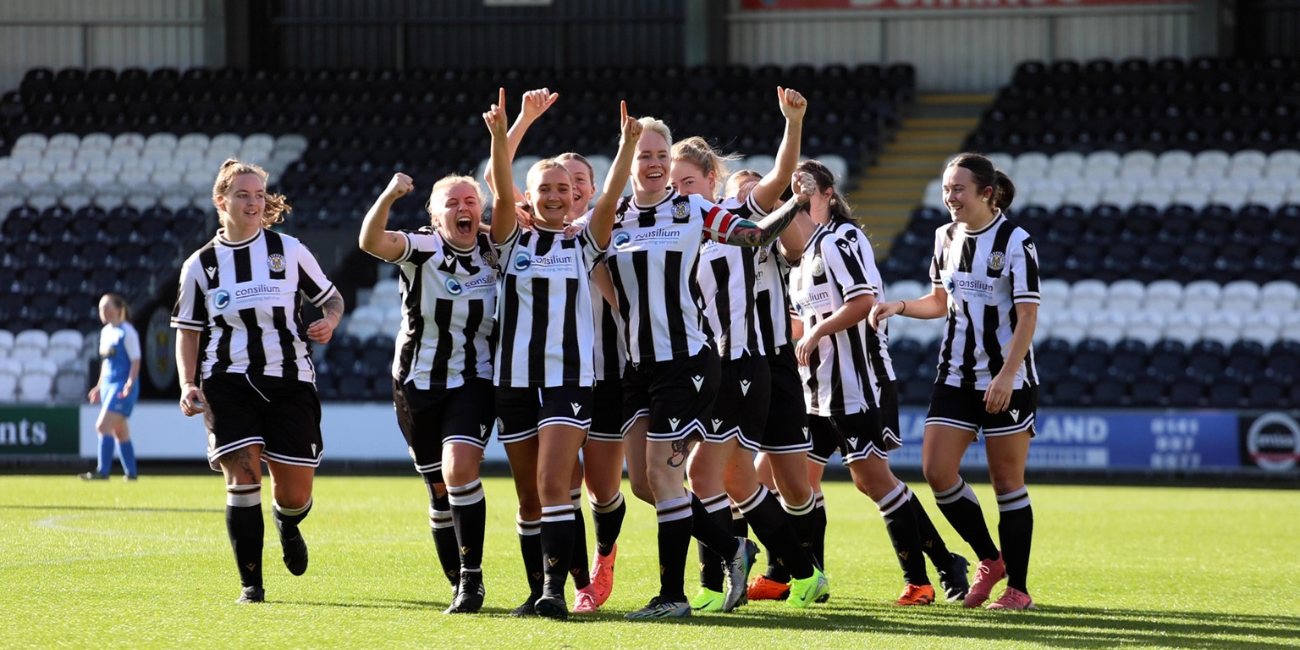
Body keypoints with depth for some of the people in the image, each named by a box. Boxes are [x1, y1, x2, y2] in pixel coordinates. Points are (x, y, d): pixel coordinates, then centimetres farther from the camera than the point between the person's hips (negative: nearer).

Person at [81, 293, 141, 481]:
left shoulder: (126, 332, -11)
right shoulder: (105, 332, 14)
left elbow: (135, 361, -13)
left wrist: (130, 383, -23)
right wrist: (99, 386, 20)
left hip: (122, 386, -9)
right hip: (108, 385, 9)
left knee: (103, 425, -16)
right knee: (120, 432, 10)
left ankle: (102, 471, -16)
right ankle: (131, 472, 15)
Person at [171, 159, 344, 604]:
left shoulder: (289, 250, 3)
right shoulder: (200, 265, 5)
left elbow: (331, 297, 12)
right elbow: (188, 332, 10)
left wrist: (329, 322, -11)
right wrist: (188, 386, -4)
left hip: (289, 382, 0)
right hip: (229, 383, 0)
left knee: (294, 496, 1)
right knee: (243, 479, -16)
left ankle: (288, 527, 40)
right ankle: (251, 583, -4)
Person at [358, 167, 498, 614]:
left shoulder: (495, 253, -2)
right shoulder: (421, 249, -9)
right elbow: (371, 242, -27)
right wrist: (388, 197, -46)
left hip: (474, 382, -1)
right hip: (417, 385, 1)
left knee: (460, 469, -22)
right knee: (440, 490, 7)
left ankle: (472, 577, -14)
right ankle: (459, 584, 23)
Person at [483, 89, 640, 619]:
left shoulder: (584, 244, 7)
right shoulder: (513, 243, 8)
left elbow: (611, 197, -8)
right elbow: (501, 191, -8)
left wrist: (627, 145, -22)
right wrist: (499, 137, -24)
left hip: (569, 380, -3)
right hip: (515, 379, 3)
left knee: (553, 486, -17)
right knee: (529, 497, 8)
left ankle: (556, 588, -22)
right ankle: (539, 585, 19)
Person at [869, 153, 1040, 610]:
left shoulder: (1016, 241, -12)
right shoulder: (946, 237, 8)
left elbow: (1028, 315, -15)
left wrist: (1007, 375, -24)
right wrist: (900, 307, 2)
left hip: (1007, 380, -6)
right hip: (956, 375, 6)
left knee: (1007, 482, -2)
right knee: (936, 470, -4)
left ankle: (1017, 588, 6)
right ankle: (990, 560, 14)